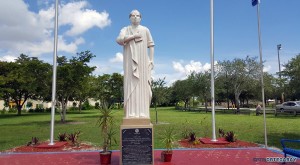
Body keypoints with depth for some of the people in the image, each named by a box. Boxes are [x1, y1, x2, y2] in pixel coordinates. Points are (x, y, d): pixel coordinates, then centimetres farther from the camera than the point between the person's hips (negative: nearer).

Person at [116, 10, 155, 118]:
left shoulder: (145, 30, 13)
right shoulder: (125, 30, 12)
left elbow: (151, 45, 9)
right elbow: (119, 40, -9)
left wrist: (151, 60, -2)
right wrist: (134, 36, -11)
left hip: (142, 61, 1)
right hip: (130, 61, -1)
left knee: (142, 85, -6)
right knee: (131, 85, -8)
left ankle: (143, 112, -5)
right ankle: (131, 113, -9)